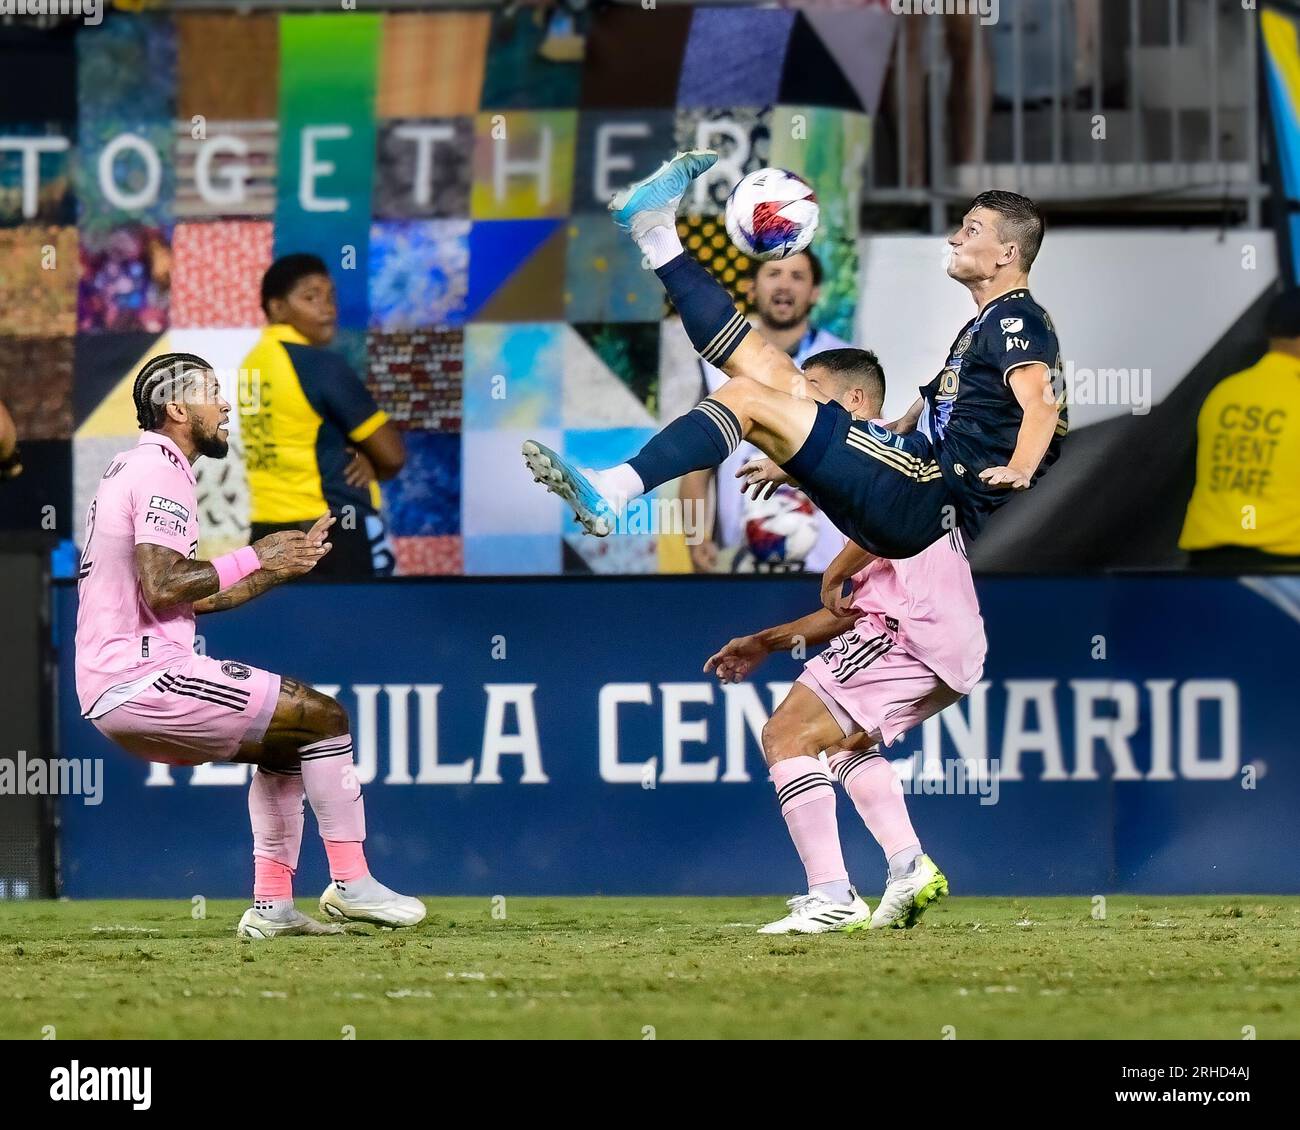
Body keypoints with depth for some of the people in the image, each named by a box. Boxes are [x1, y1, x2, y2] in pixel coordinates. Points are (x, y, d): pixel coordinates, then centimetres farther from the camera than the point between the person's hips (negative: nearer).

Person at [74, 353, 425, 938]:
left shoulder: (134, 470, 23)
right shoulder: (161, 474, -9)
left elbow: (196, 598, 23)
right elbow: (162, 588, -22)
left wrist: (280, 567, 21)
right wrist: (254, 558, -12)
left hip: (107, 691, 11)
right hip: (144, 675, -11)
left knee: (286, 742, 22)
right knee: (325, 716, -7)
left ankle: (272, 903, 14)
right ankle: (351, 883, -5)